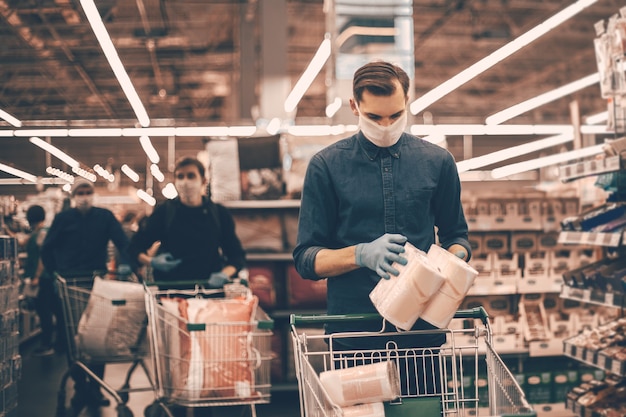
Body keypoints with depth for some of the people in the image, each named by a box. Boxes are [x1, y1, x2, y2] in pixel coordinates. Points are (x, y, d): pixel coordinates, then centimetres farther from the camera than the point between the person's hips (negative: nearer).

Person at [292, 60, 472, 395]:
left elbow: (455, 235, 14)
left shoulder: (437, 162, 4)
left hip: (422, 328, 2)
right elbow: (306, 259, -3)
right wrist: (362, 254, -21)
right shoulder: (326, 166, -2)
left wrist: (453, 261, -10)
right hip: (352, 332, -2)